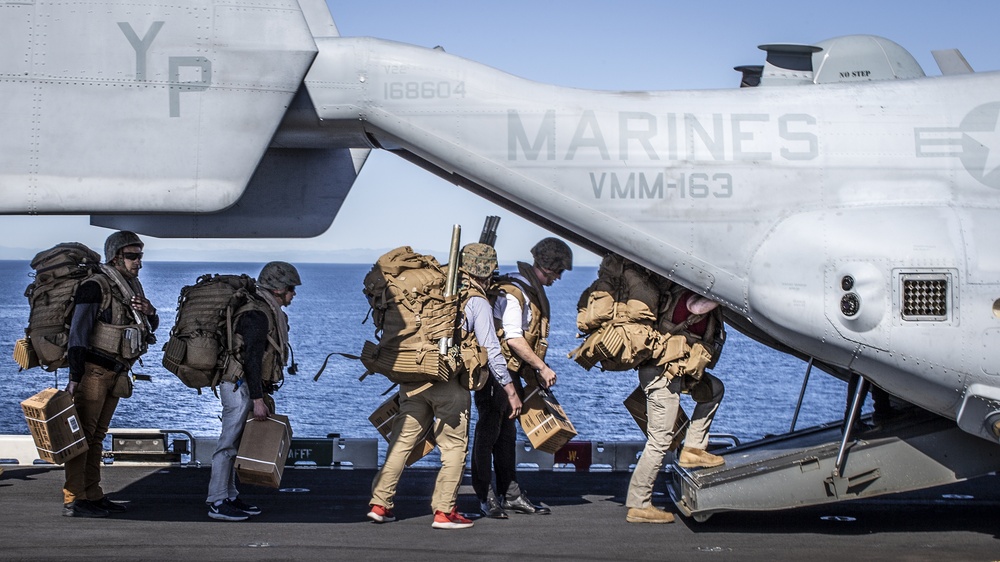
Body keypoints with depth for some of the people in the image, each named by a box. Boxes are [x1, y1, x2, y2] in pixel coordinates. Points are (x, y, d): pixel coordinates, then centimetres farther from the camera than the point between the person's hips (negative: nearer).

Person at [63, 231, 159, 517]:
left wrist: (148, 311, -3)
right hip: (93, 370, -8)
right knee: (82, 434, -8)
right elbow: (78, 332, -16)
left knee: (97, 436, 13)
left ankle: (92, 495, 18)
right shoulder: (96, 287, -13)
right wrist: (75, 377, -21)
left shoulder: (133, 286, 12)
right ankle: (73, 500, -9)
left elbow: (152, 326, 21)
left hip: (116, 373, 8)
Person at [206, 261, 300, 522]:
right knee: (230, 441, -8)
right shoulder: (257, 315, -17)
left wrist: (262, 394, 22)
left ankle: (230, 496, 20)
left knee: (236, 442, 14)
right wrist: (257, 399, -24)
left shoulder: (269, 313, 16)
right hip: (240, 385, -10)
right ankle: (217, 503, -6)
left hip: (243, 386, 10)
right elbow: (251, 359, -22)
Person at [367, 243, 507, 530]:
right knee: (454, 447, 5)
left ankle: (380, 504, 12)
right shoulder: (477, 302, -1)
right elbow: (491, 350, -2)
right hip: (447, 383, -5)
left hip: (411, 379, 5)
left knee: (401, 441, 11)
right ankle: (444, 511, 2)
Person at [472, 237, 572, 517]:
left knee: (507, 431, 13)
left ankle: (511, 494, 17)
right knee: (489, 429, -4)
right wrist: (542, 368, -16)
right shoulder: (512, 292, -19)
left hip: (512, 373, 10)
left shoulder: (532, 291, 13)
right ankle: (486, 496, 1)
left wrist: (533, 373, 15)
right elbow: (513, 339, -22)